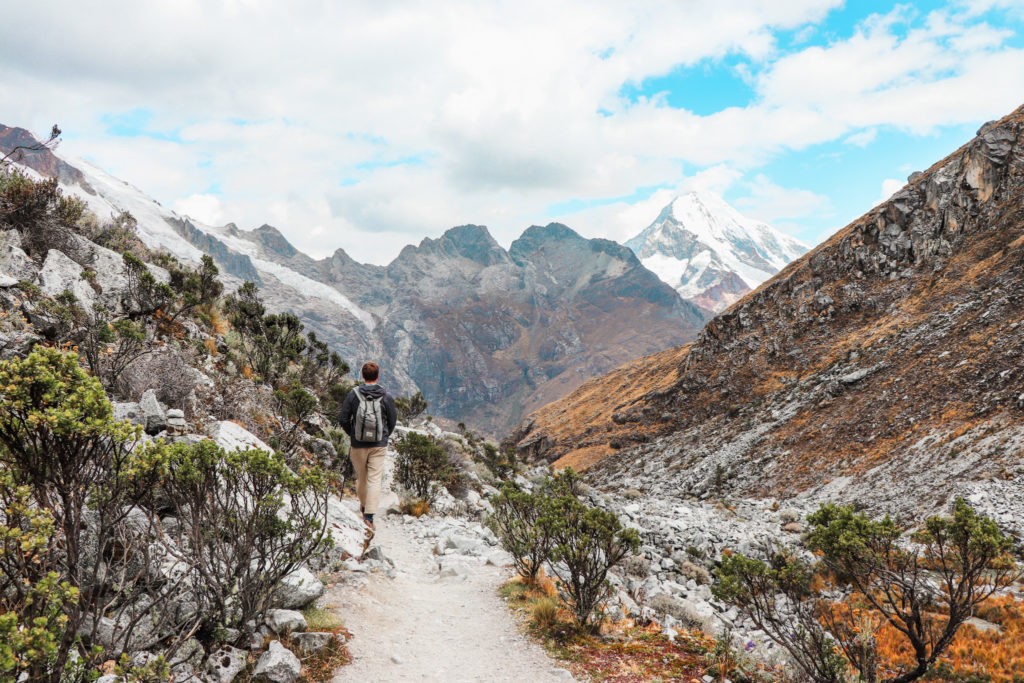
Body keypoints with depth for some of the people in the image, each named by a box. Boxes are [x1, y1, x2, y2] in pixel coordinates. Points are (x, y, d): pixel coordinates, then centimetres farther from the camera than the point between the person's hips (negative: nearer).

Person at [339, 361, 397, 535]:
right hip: (379, 445, -1)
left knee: (360, 477, 18)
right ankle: (369, 516, -8)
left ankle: (364, 506, 36)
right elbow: (392, 421, 0)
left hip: (358, 444, 1)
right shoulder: (386, 397, -7)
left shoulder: (353, 395, -8)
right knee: (375, 479, 0)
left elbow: (344, 420, -4)